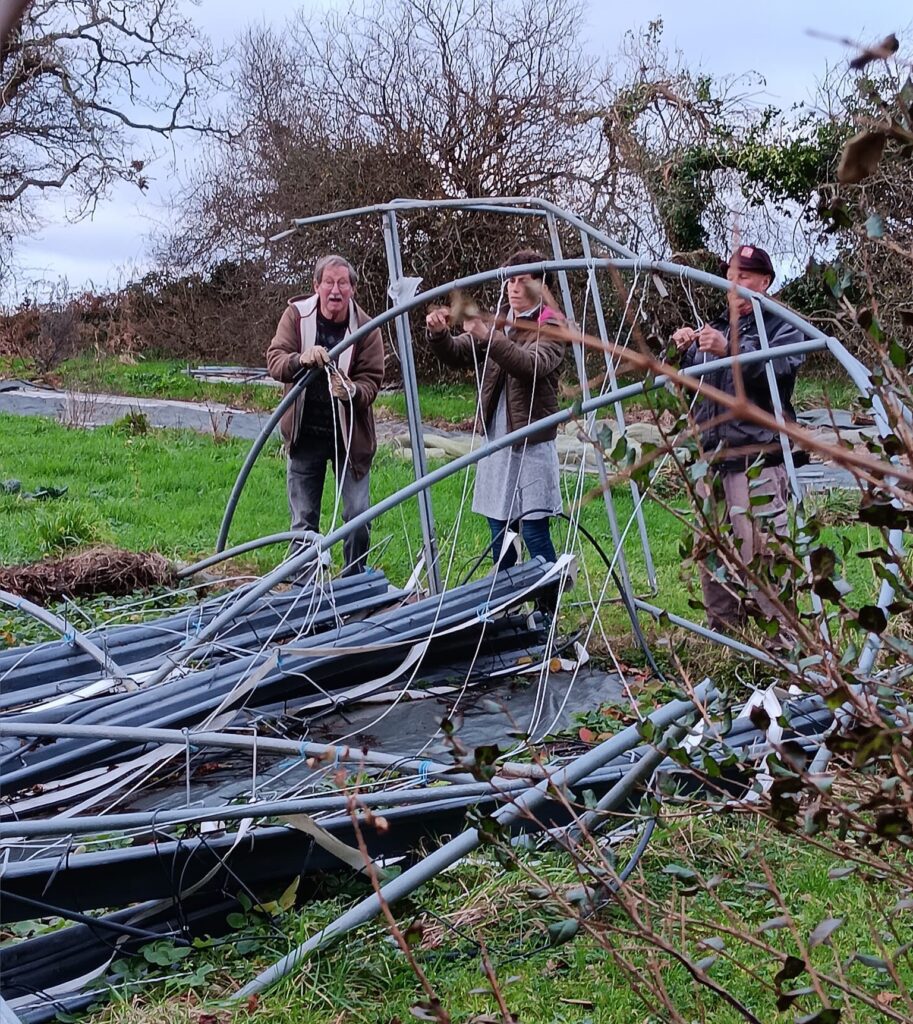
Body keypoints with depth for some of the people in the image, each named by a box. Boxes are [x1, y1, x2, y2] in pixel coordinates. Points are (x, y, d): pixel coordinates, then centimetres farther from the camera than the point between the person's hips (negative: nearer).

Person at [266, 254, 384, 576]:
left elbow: (372, 380, -11)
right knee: (303, 520, 10)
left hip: (351, 435, -1)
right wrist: (300, 360, -36)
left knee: (358, 516, 2)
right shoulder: (296, 315, -6)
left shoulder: (366, 328, -9)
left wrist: (353, 391, -34)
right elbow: (274, 359, -13)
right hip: (305, 433, 1)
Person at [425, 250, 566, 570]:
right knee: (499, 533, 11)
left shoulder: (551, 327, -6)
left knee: (535, 532, -8)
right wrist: (439, 334, -15)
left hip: (532, 444, -6)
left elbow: (531, 366, -25)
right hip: (495, 441, 6)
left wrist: (486, 335, -37)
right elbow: (458, 355, 6)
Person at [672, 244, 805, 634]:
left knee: (759, 550, -13)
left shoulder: (781, 327, 4)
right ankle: (722, 627, 19)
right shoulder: (716, 328, 22)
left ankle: (780, 629, -7)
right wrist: (683, 353, -1)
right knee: (710, 549, 8)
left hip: (757, 459, -6)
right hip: (712, 458, 6)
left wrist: (730, 351, -30)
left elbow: (779, 371, -17)